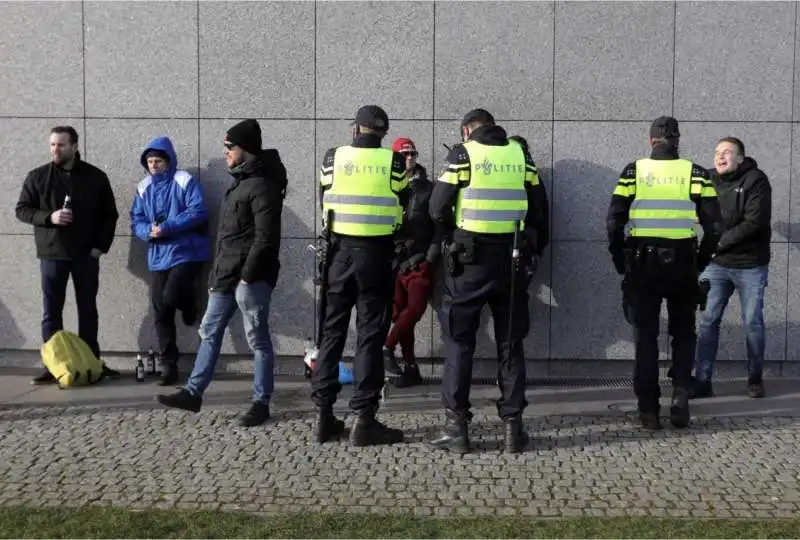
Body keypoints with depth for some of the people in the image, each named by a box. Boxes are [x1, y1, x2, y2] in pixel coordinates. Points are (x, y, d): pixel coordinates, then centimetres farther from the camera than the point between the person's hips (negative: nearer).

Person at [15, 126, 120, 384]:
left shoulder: (96, 177, 2)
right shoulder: (37, 176, 2)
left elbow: (110, 214, 7)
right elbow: (21, 210, 3)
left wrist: (100, 246, -3)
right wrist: (49, 217, -15)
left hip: (86, 255, 0)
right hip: (52, 254, 0)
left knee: (88, 310, 7)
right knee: (52, 312, 2)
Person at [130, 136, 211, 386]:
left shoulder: (185, 181, -6)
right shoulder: (143, 188, 12)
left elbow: (198, 212, -16)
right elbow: (136, 220, 11)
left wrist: (167, 227, -21)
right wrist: (149, 231, -12)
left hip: (186, 252, -6)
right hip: (158, 256, 6)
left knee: (170, 297, -21)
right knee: (160, 311, 3)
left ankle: (189, 307, 18)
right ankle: (169, 364, 13)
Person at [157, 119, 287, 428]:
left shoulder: (262, 185, -13)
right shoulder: (239, 182, 17)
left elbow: (265, 238, -20)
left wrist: (247, 275, -20)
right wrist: (219, 271, 18)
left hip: (250, 277, -10)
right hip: (226, 274, 10)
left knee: (257, 339, 0)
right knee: (210, 332, 12)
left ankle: (261, 403, 9)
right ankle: (193, 393, 20)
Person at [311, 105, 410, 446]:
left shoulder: (333, 158, 1)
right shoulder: (394, 162, -4)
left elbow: (324, 203, 11)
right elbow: (402, 208, 5)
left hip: (339, 251, 2)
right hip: (376, 254, -2)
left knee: (332, 331, 10)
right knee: (370, 335, 3)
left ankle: (324, 415, 13)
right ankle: (364, 419, 2)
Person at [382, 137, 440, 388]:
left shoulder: (428, 189, 6)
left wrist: (430, 258, -4)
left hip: (419, 260, -1)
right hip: (393, 259, 1)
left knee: (415, 308, -15)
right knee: (400, 312, 1)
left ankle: (387, 348, 1)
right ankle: (411, 366, 9)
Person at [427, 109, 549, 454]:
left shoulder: (462, 154, -2)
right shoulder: (521, 155, 9)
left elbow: (438, 209, -5)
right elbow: (539, 210, 7)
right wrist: (532, 250, 16)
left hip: (470, 258, -3)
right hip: (511, 259, 3)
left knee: (459, 341, 5)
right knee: (510, 343, 10)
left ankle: (456, 427, 3)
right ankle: (513, 426, 13)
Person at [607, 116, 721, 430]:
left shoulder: (634, 171, 2)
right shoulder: (695, 173, 3)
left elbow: (614, 221, -4)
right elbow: (713, 224, -3)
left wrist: (621, 261, 6)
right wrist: (701, 261, 10)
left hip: (643, 263, 0)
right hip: (682, 263, 0)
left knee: (646, 335, 8)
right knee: (683, 332, 17)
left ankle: (649, 409, 9)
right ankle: (680, 395, 3)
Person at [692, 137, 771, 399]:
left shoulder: (756, 180, -7)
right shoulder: (711, 181, 8)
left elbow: (755, 222, -16)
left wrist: (720, 242, -14)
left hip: (750, 266, -4)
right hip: (716, 264, 4)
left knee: (752, 323, 5)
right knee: (708, 321, -1)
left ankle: (755, 379, 20)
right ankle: (702, 381, 4)